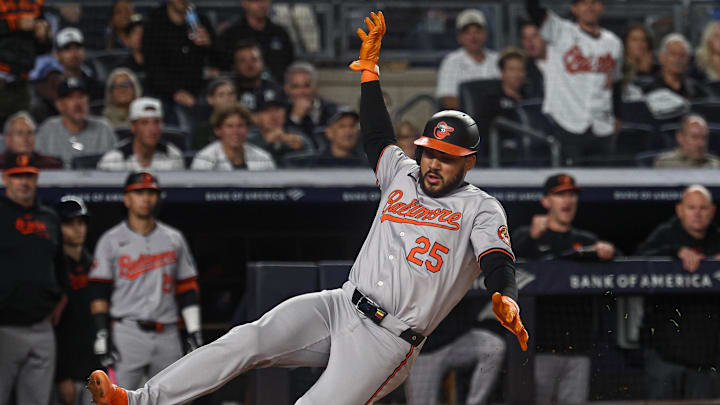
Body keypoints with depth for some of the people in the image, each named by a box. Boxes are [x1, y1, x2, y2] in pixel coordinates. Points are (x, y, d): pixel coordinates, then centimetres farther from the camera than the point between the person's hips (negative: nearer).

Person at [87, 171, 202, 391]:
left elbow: (187, 287, 14)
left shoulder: (174, 239, 13)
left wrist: (194, 332, 6)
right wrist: (102, 335, -10)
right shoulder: (111, 241, 3)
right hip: (128, 334, -4)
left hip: (168, 336, 4)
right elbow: (98, 291, -1)